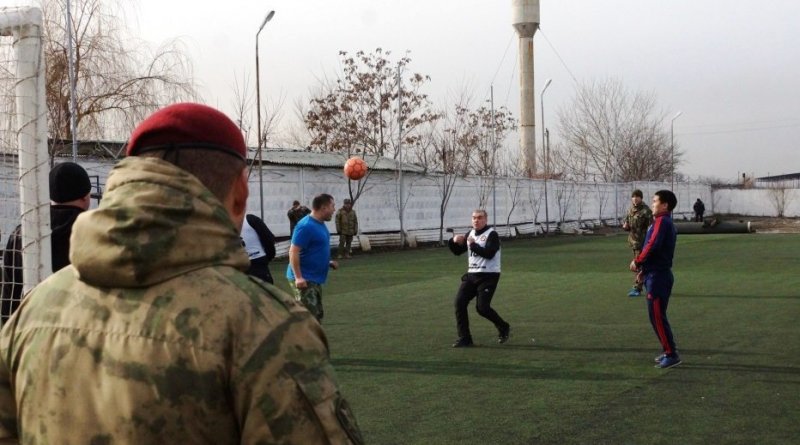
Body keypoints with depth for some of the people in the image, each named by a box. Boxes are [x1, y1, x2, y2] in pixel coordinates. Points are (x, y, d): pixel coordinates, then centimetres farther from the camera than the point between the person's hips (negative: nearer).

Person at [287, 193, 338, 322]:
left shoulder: (320, 224, 10)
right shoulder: (306, 226, -19)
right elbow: (293, 252, -22)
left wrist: (328, 262, 12)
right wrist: (298, 277, -26)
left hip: (315, 278, 10)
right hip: (304, 279, -10)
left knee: (317, 314, 16)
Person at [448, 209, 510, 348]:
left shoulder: (492, 235, -9)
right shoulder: (470, 234, 14)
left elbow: (489, 254, -23)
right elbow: (457, 251, 17)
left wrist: (473, 244, -24)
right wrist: (454, 242, -3)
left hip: (488, 275, -7)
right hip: (472, 275, 7)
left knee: (482, 307, -14)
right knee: (459, 302, -7)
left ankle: (503, 327, 14)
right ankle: (464, 338, 0)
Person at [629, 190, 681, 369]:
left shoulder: (661, 221, -13)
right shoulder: (666, 223, 17)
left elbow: (652, 245, -24)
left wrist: (637, 262, -11)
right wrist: (644, 267, 10)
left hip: (657, 276, -10)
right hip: (659, 274, 10)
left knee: (657, 316, -6)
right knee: (657, 315, 15)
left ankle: (672, 355, -2)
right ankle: (668, 351, 21)